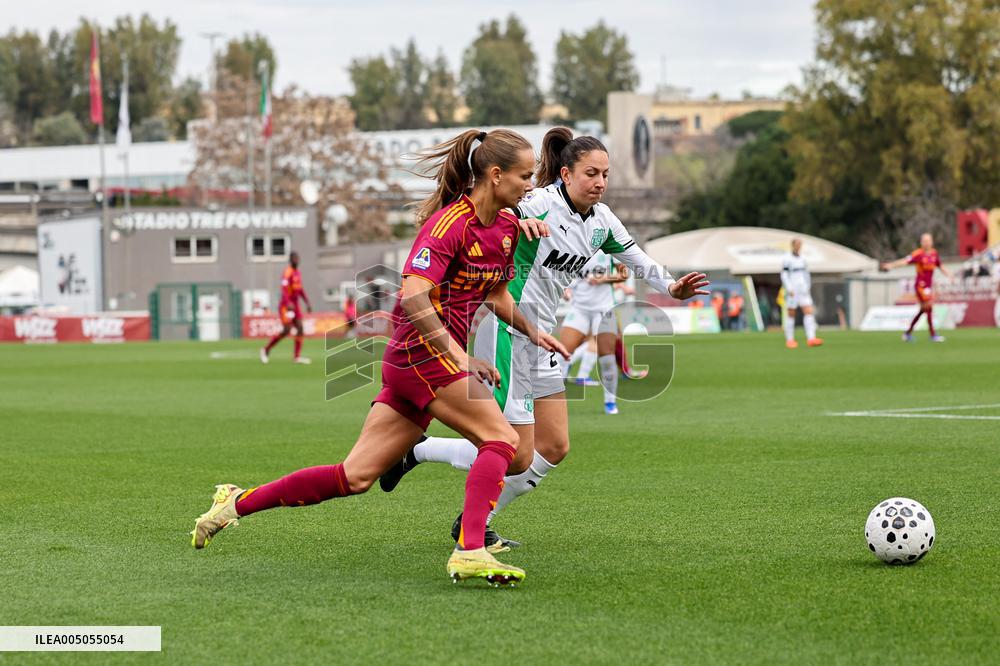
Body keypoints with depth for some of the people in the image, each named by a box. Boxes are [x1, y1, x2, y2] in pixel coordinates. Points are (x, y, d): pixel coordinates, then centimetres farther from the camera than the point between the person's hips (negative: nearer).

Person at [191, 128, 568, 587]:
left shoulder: (507, 226, 12)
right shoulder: (450, 222, -15)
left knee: (355, 477, 7)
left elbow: (495, 293, 29)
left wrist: (532, 332, 17)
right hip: (424, 350, -9)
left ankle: (238, 502, 14)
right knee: (501, 438, -13)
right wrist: (461, 359, -27)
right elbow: (414, 297, -24)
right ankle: (469, 552, -21)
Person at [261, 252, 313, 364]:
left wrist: (307, 303, 16)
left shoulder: (298, 273, 13)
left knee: (300, 328, -2)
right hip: (286, 306, -8)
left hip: (295, 305, 8)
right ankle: (266, 349, 3)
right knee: (286, 330, -12)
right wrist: (288, 304, -37)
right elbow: (284, 289, -25)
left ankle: (297, 357, -3)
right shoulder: (287, 273, -15)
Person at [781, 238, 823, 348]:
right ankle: (789, 340, 10)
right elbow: (784, 275, -10)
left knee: (809, 312, -9)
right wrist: (789, 289, -17)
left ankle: (811, 338, -16)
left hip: (803, 290, 5)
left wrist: (808, 287, 14)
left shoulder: (802, 259, 14)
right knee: (791, 314, 1)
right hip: (792, 292, -5)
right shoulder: (787, 259, -5)